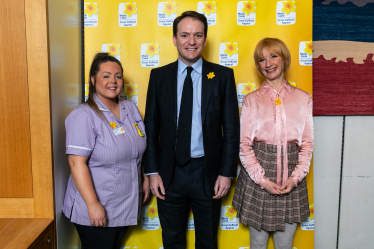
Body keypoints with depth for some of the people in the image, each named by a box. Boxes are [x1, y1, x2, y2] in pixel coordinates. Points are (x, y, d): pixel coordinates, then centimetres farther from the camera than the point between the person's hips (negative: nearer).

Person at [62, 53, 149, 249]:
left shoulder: (130, 109, 5)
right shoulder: (84, 116, -16)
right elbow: (77, 163, -21)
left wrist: (145, 178, 13)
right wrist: (93, 205, -24)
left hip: (126, 205, 6)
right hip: (96, 211, -6)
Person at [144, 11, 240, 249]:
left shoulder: (223, 75, -3)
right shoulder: (159, 76, 1)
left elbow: (232, 128, -2)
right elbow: (151, 126, 3)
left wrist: (227, 173, -6)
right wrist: (152, 171, -2)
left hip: (208, 173, -1)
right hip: (170, 173, 1)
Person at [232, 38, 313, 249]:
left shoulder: (303, 99, 5)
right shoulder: (251, 100, 2)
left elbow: (308, 144, 5)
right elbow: (244, 145, -1)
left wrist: (295, 178, -7)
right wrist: (262, 180, -9)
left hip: (291, 180, 1)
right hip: (257, 178, -1)